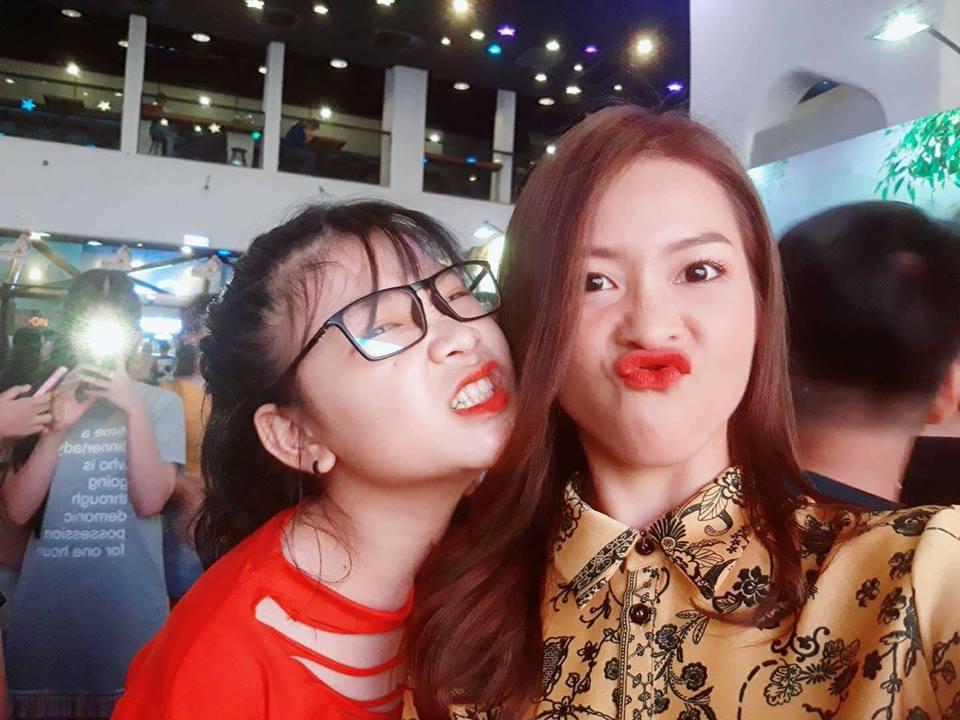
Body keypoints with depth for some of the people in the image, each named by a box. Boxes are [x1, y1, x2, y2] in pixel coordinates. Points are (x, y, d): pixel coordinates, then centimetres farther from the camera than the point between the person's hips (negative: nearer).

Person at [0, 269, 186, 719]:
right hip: (44, 617, 2)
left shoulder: (161, 403, -1)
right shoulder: (46, 400, 5)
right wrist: (57, 429, -14)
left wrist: (135, 411, -16)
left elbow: (150, 501, -12)